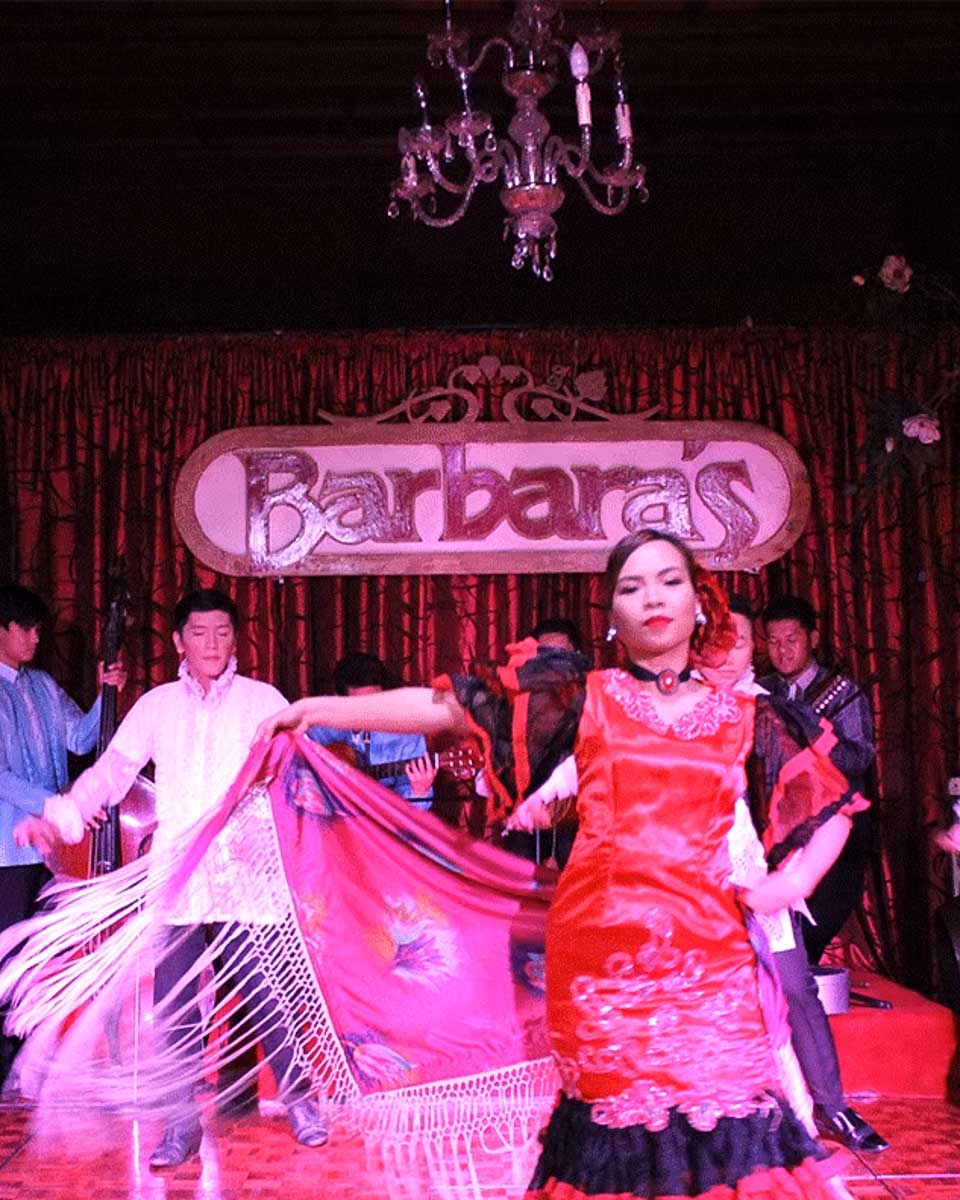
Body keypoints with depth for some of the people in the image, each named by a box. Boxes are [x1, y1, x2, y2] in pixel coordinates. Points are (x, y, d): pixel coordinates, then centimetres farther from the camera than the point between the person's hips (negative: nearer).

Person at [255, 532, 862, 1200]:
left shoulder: (741, 716, 9)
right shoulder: (585, 697, 5)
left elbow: (835, 801, 20)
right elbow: (451, 708, -2)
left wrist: (794, 881, 4)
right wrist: (319, 709, -7)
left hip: (706, 954, 1)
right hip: (600, 950, -1)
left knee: (721, 1127, 0)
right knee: (616, 1127, 6)